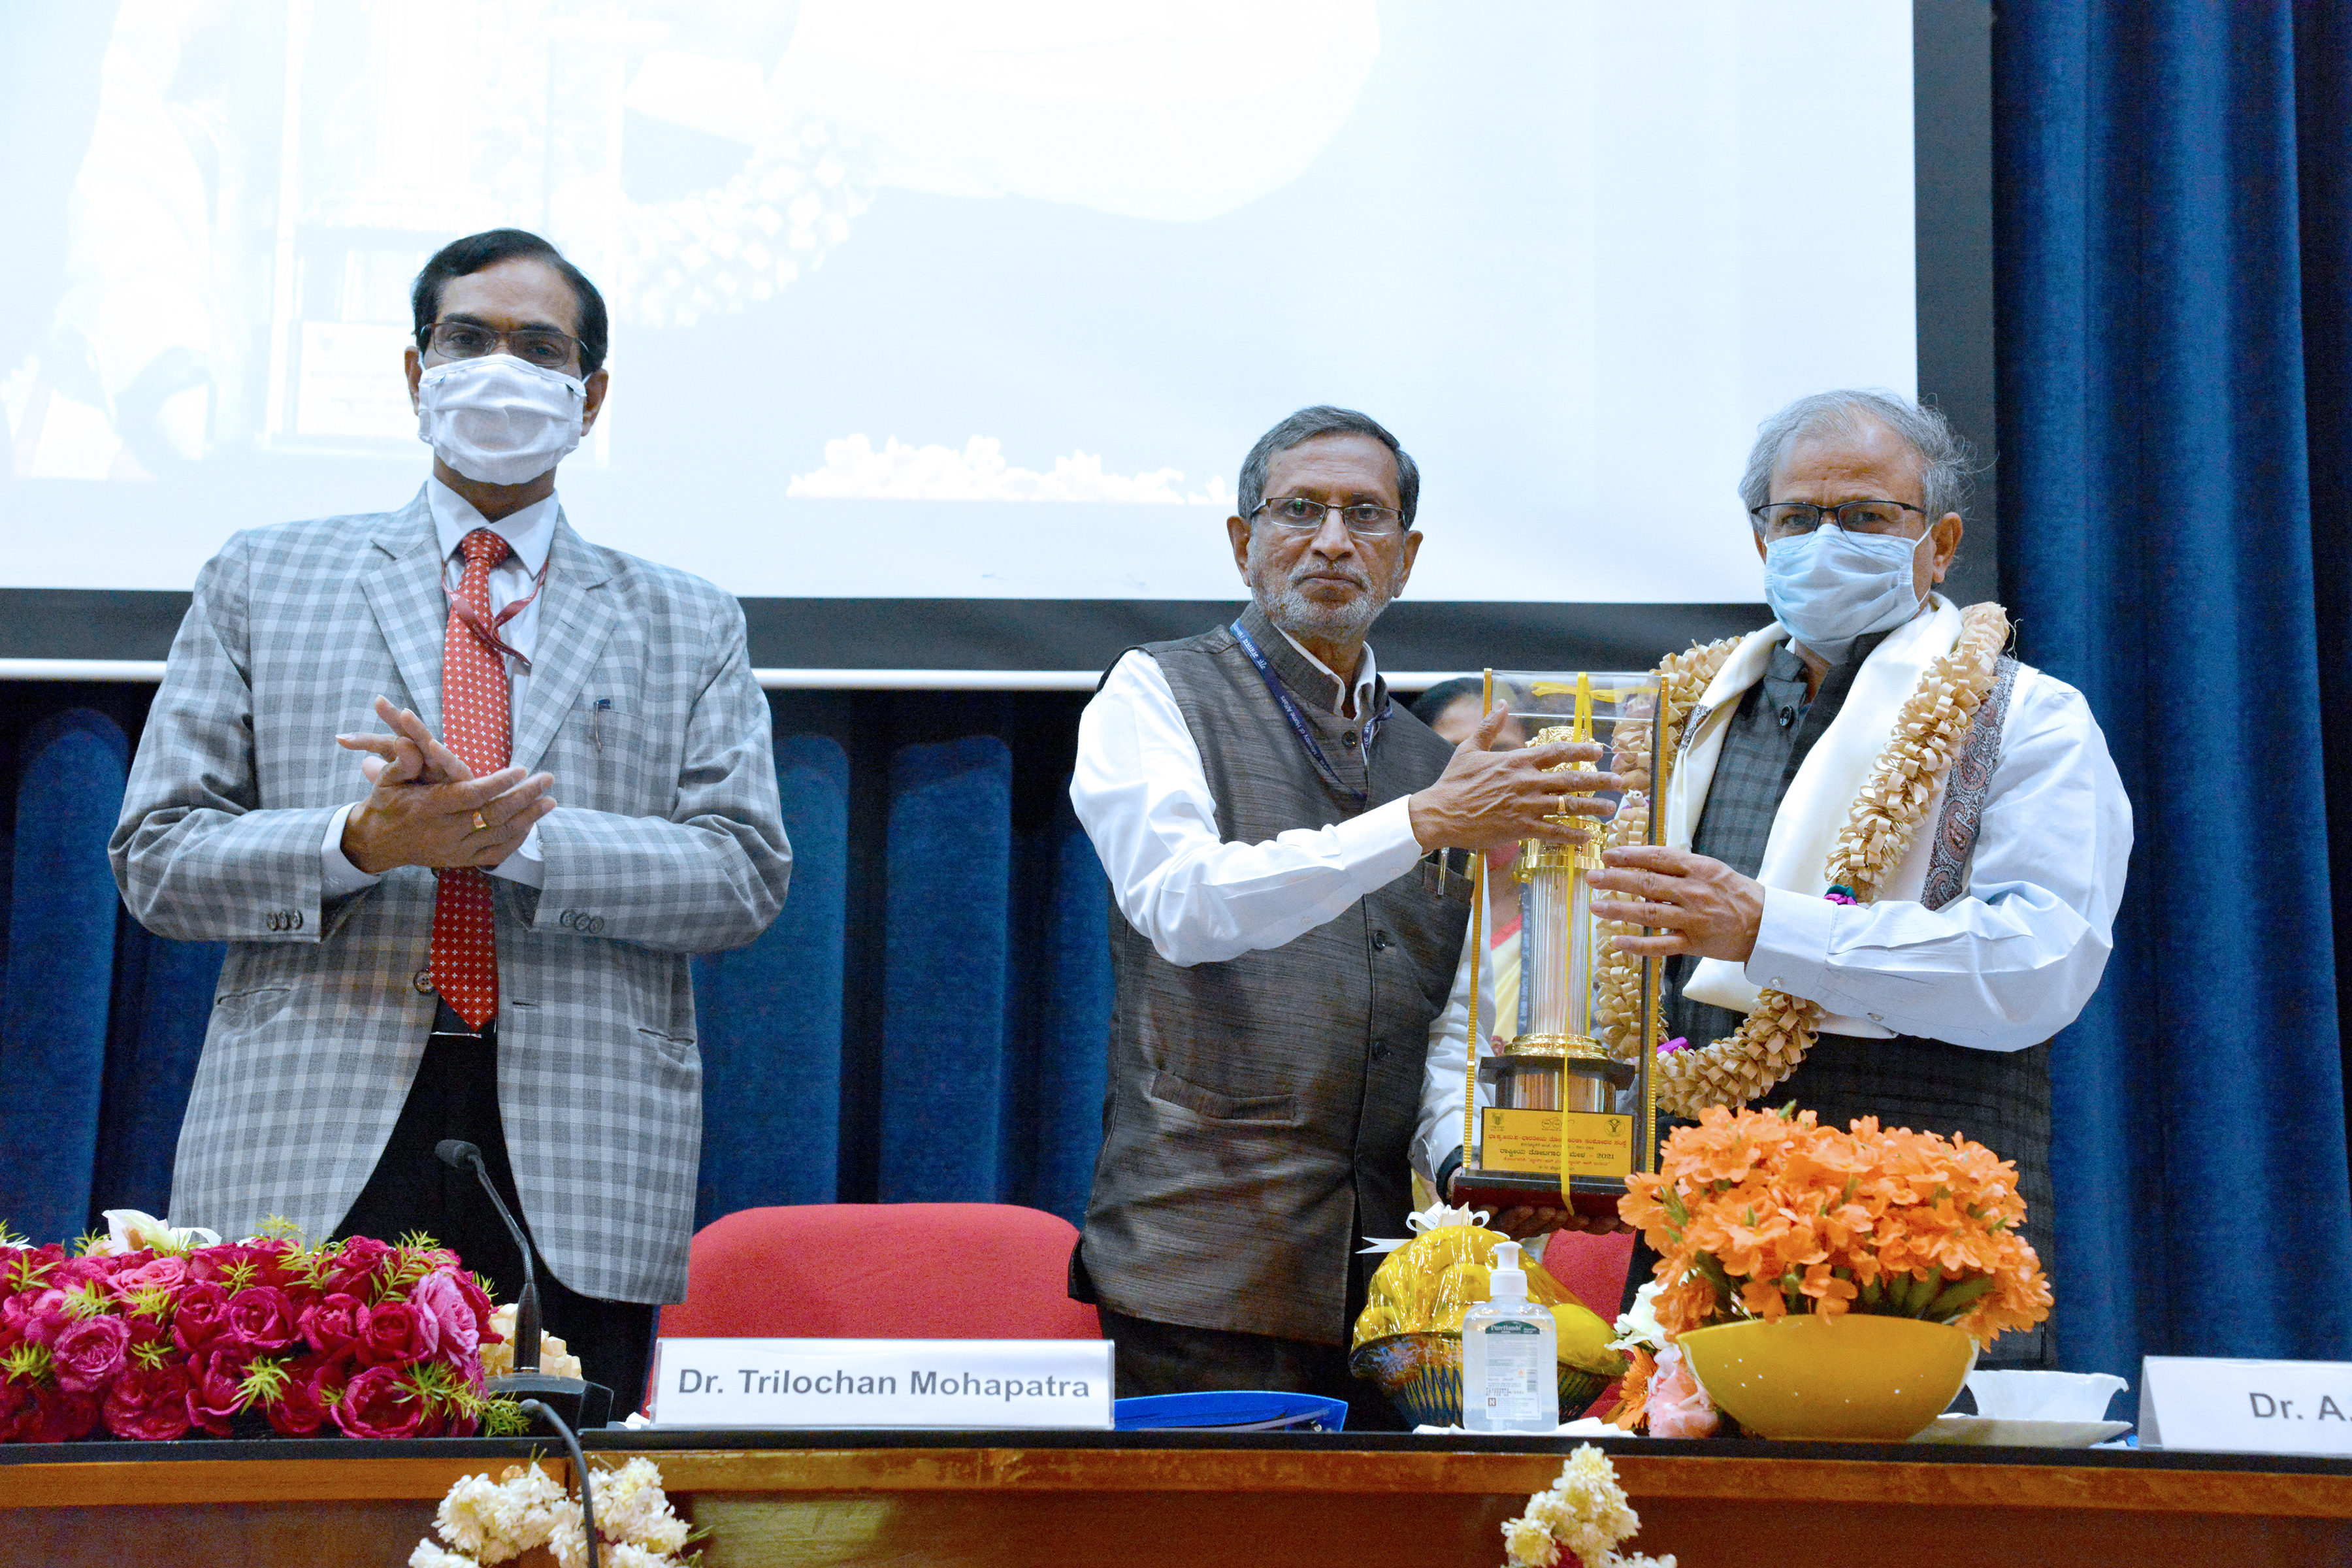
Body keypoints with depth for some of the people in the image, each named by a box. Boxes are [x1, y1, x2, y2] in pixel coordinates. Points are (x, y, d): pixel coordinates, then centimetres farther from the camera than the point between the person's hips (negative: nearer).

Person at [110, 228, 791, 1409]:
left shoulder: (687, 626, 17)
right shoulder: (262, 581, 16)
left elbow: (746, 877, 5)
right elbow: (156, 858, 10)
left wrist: (518, 835, -9)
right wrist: (360, 843, -9)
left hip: (579, 1180, 0)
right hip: (309, 1160, 0)